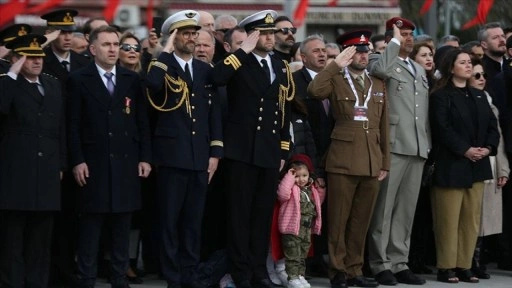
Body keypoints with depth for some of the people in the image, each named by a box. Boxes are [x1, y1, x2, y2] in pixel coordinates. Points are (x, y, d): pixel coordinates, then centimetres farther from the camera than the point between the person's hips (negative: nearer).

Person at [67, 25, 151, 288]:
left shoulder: (132, 80, 10)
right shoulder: (79, 80, 1)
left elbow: (142, 122, 10)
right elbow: (73, 125, -2)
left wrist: (145, 157, 3)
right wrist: (77, 161, -9)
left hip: (126, 164, 3)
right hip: (93, 165, -3)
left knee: (122, 227, 6)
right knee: (90, 226, 0)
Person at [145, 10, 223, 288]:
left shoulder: (204, 69, 13)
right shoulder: (162, 66, -1)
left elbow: (214, 113, 12)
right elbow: (152, 84, -26)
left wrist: (215, 152, 5)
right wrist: (166, 52, -15)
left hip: (199, 156, 4)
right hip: (172, 155, -4)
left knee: (194, 220, 8)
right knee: (170, 219, 0)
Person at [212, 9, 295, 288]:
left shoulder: (281, 66, 14)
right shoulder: (238, 63, -2)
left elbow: (285, 111, 15)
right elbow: (217, 77, -25)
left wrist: (283, 150, 10)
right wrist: (245, 50, -18)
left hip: (270, 152, 5)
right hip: (241, 150, -5)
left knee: (263, 213, 9)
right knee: (240, 213, -1)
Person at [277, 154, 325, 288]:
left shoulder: (311, 189, 15)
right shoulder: (291, 187, -7)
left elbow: (318, 202, 27)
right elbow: (282, 194, -28)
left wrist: (321, 188, 13)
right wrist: (289, 177, -22)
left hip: (307, 229, 7)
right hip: (292, 228, -7)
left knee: (302, 255, 15)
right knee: (293, 255, -6)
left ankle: (300, 275, 23)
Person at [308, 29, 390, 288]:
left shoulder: (378, 85, 17)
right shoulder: (336, 81, 3)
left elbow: (384, 127, 17)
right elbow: (314, 90, -20)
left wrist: (385, 163, 12)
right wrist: (337, 65, -15)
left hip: (371, 163, 4)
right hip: (343, 162, -4)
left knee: (361, 221, 7)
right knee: (338, 220, -2)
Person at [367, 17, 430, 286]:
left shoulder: (420, 70, 22)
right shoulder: (382, 60, 0)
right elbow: (379, 70, -27)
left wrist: (427, 144, 18)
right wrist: (395, 42, -13)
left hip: (417, 149, 7)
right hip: (392, 146, -7)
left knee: (406, 210, 9)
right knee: (384, 208, -3)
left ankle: (399, 263, 13)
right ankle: (380, 264, 1)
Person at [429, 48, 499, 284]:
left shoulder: (479, 96, 18)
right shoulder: (441, 96, -4)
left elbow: (492, 125, 13)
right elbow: (442, 128, -14)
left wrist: (488, 147, -5)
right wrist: (465, 150, -18)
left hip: (477, 166, 7)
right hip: (452, 166, -7)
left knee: (471, 220, 6)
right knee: (449, 220, -4)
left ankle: (464, 266, 11)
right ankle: (446, 268, 1)